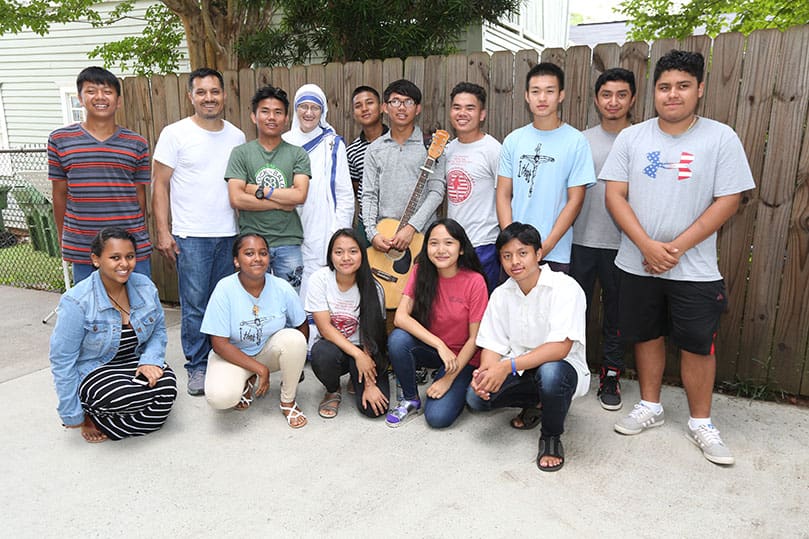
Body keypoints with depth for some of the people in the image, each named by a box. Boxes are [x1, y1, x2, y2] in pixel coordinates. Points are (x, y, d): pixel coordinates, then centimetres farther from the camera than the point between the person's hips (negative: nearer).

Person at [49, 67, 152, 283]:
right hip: (81, 251, 0)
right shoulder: (60, 140, 3)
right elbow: (59, 194, 9)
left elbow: (140, 195, 9)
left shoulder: (137, 144, 4)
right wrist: (63, 241, 12)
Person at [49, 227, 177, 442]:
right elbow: (62, 360, -13)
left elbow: (158, 330, 6)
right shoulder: (77, 303, -19)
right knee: (127, 395, -35)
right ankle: (90, 412, 1)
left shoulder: (145, 287, -6)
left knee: (167, 386, -27)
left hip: (134, 361, 5)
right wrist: (73, 416, -10)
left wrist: (150, 360, -16)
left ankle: (99, 421, -2)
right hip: (93, 372, -5)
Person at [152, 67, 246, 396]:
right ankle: (197, 366, 15)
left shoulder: (236, 136, 10)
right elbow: (160, 185, -2)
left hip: (230, 234, 4)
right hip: (191, 236, -3)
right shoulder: (175, 134, -2)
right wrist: (162, 232, -8)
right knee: (194, 306, 1)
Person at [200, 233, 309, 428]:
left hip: (269, 351, 2)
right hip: (233, 354, -2)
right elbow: (219, 344, -19)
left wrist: (295, 359, -12)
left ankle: (288, 402, -5)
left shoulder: (282, 288, -14)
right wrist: (260, 369, -21)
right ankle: (247, 383, 8)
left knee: (294, 338, -30)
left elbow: (302, 328, -1)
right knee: (220, 397, -31)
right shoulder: (225, 289, -20)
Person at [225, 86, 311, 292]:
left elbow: (300, 195, -9)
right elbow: (236, 199, -8)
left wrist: (259, 190, -9)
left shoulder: (298, 154, 4)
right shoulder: (240, 153, 3)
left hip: (288, 243, 0)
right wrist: (281, 203, -8)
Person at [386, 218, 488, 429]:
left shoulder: (475, 281, -18)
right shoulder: (420, 271, -10)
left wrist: (449, 378, -14)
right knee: (397, 338, -29)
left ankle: (457, 390, 13)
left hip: (462, 356, -3)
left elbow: (475, 338, -13)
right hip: (429, 348, 3)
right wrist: (439, 344, -29)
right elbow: (400, 317, -20)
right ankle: (411, 400, -4)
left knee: (438, 417, -21)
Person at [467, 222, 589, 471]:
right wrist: (485, 372, -24)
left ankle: (551, 436, -7)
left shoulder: (565, 288, -18)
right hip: (519, 369, 5)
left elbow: (560, 347, -28)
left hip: (561, 366, -5)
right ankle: (536, 402, 12)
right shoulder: (501, 294, 1)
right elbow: (493, 345, -1)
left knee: (551, 372, -39)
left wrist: (508, 365, -35)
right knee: (476, 397, -18)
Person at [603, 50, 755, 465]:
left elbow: (728, 201, -7)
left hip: (694, 269, -2)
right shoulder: (631, 137, 1)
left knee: (697, 346, 6)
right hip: (637, 263, 2)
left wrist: (677, 247, -15)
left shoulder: (721, 138, -4)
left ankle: (700, 423, 24)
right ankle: (650, 407, 32)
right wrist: (647, 246, -15)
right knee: (646, 336, 14)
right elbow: (615, 196, -4)